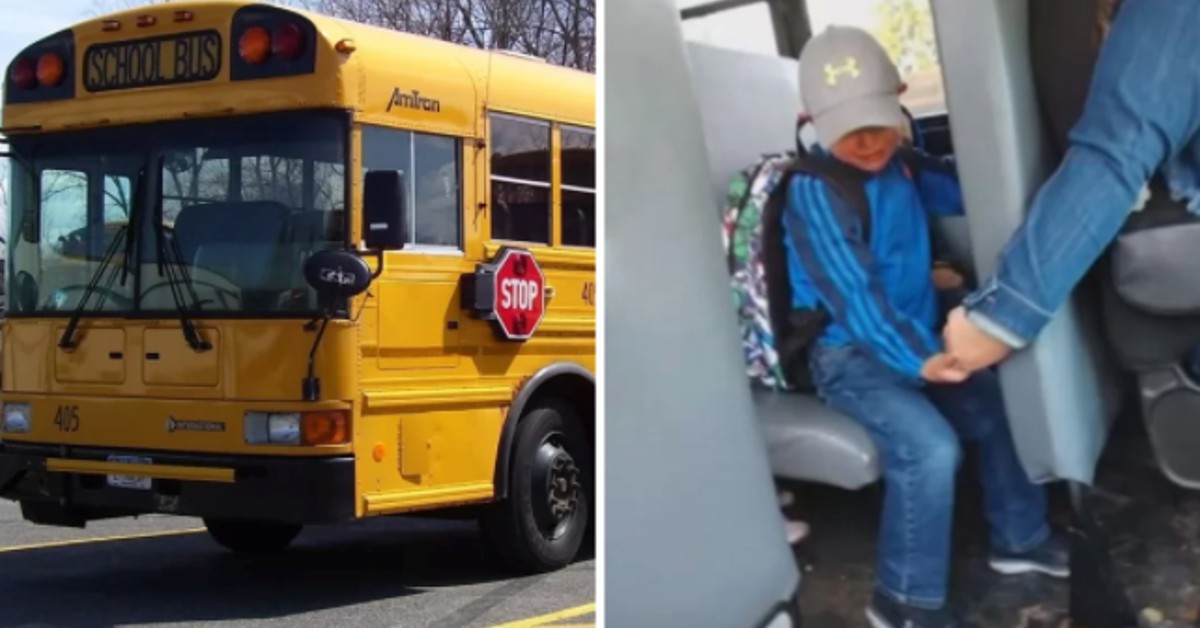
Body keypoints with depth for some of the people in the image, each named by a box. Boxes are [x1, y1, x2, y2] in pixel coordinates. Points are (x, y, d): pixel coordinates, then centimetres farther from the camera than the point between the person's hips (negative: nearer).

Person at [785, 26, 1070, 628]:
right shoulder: (814, 192, -21)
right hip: (850, 355, -8)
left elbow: (956, 191, 25)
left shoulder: (897, 164, 4)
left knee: (1002, 401, 5)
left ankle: (1019, 537, 27)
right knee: (931, 448, -27)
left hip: (916, 341, 8)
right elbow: (855, 296, -28)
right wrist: (919, 360, -40)